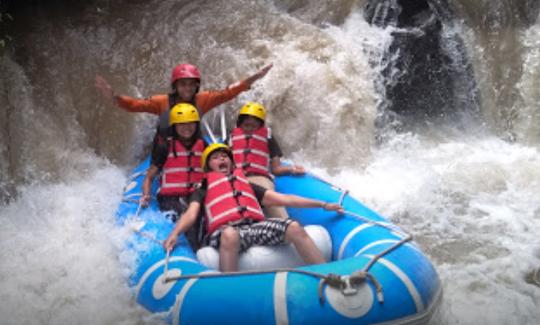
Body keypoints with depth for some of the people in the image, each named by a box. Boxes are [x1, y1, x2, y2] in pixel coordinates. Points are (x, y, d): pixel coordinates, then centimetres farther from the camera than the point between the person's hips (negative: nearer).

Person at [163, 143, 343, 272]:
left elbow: (282, 199, 29)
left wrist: (323, 204, 22)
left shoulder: (246, 183, 35)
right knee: (230, 235, -41)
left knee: (293, 227, -25)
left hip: (256, 226, 3)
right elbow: (191, 214, 9)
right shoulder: (204, 190, 28)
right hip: (227, 230, -3)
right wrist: (174, 234, -15)